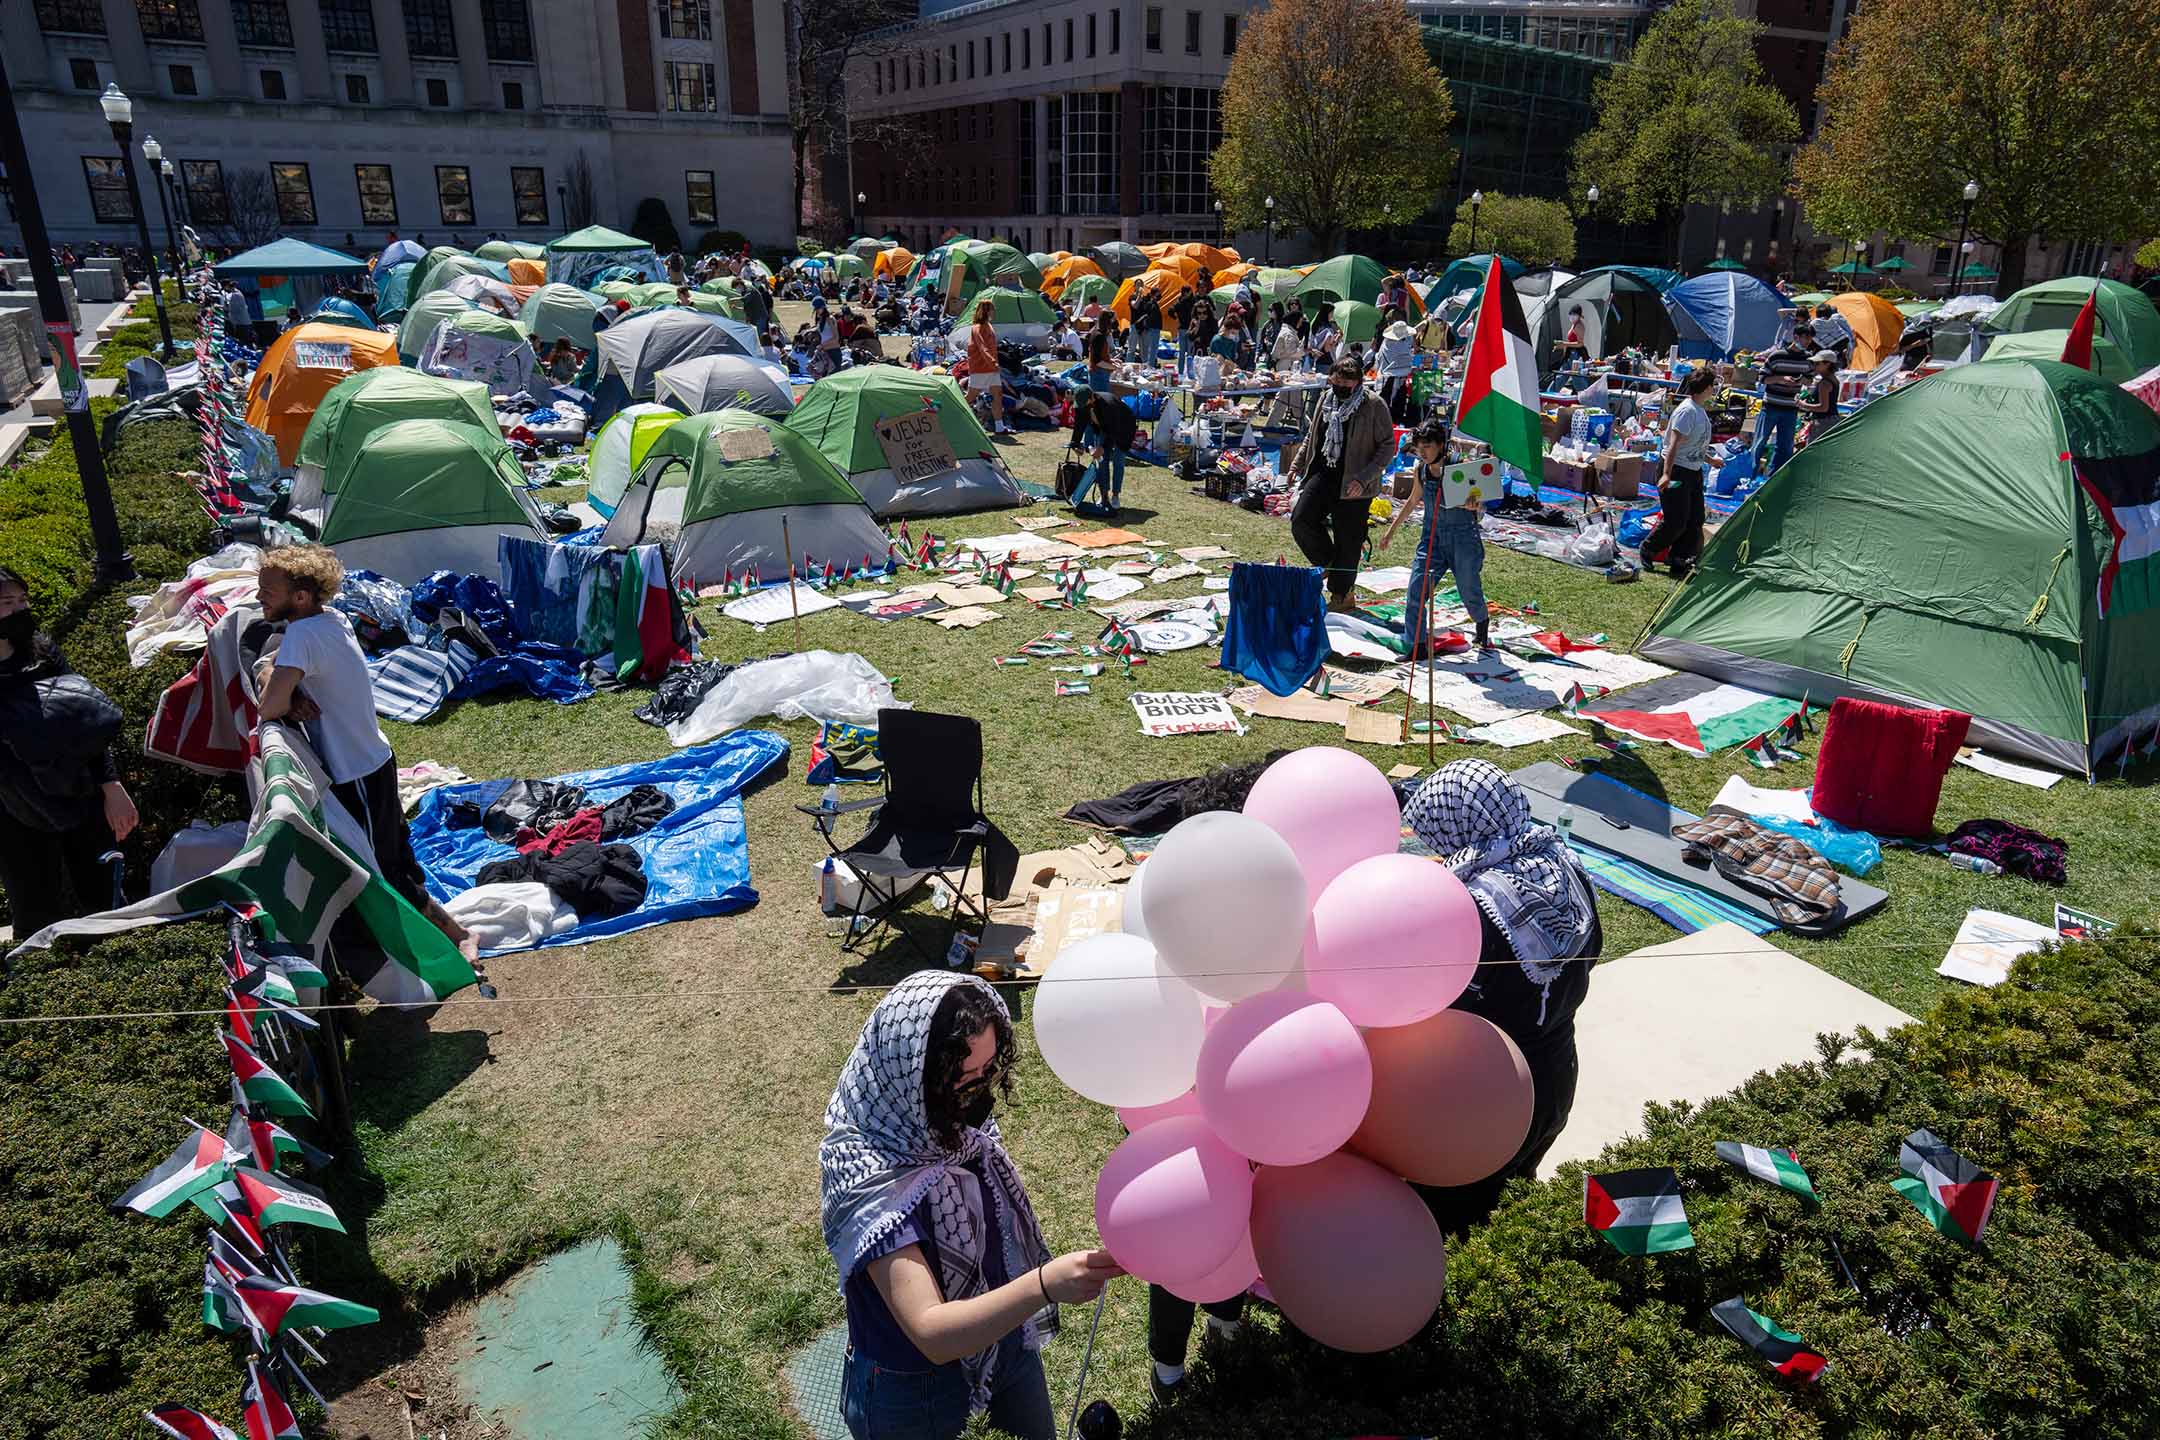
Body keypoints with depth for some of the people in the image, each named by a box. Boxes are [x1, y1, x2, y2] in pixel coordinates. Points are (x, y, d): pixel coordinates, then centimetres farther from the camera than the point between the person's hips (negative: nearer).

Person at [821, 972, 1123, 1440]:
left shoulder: (957, 1117, -14)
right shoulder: (868, 1178, -34)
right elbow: (931, 1333, -39)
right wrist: (1044, 1285, -50)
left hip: (1008, 1344, 6)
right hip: (915, 1396, -6)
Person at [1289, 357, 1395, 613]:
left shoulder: (1374, 405, -9)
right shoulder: (1326, 398, 9)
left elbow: (1388, 446, -8)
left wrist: (1364, 478, -18)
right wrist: (1297, 464, 15)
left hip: (1353, 484, -5)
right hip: (1323, 474, 5)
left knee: (1347, 540, 1)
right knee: (1300, 520, -10)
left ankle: (1340, 596, 17)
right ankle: (1328, 562, 16)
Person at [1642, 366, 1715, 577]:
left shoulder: (1700, 410, 11)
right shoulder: (1687, 410, -18)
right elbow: (1674, 443, -25)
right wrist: (1667, 474, -31)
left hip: (1694, 471, 10)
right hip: (1677, 471, -10)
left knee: (1695, 519, 8)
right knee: (1675, 521, -7)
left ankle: (1678, 559, 15)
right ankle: (1647, 551, 11)